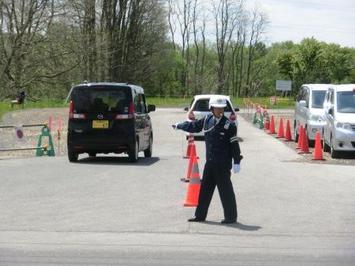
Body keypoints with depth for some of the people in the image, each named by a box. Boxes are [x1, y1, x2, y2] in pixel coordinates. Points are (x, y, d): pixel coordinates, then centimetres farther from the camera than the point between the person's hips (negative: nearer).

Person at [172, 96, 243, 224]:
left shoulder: (229, 125, -11)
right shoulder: (207, 120, 4)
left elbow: (234, 145, -10)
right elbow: (193, 126, 22)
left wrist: (237, 162, -13)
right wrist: (178, 126, 34)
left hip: (223, 164, -6)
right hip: (210, 163, 6)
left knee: (225, 190, -1)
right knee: (205, 189, 12)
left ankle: (231, 217, 9)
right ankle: (200, 215, 23)